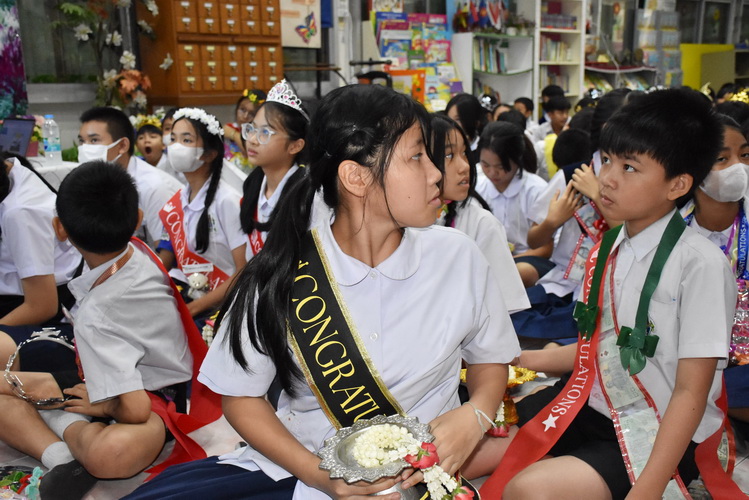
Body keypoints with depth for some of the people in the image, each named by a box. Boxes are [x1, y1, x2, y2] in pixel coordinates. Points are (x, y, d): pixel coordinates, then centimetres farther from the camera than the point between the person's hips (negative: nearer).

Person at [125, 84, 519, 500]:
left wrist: (474, 416, -12)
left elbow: (490, 357, 9)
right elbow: (241, 396, -1)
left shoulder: (458, 257, -7)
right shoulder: (280, 273, -10)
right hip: (301, 465, -1)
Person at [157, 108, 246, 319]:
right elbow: (165, 261, 13)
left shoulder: (226, 201, -14)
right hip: (185, 296, 6)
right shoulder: (175, 202, 6)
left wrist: (193, 308, -18)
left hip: (219, 307, -6)